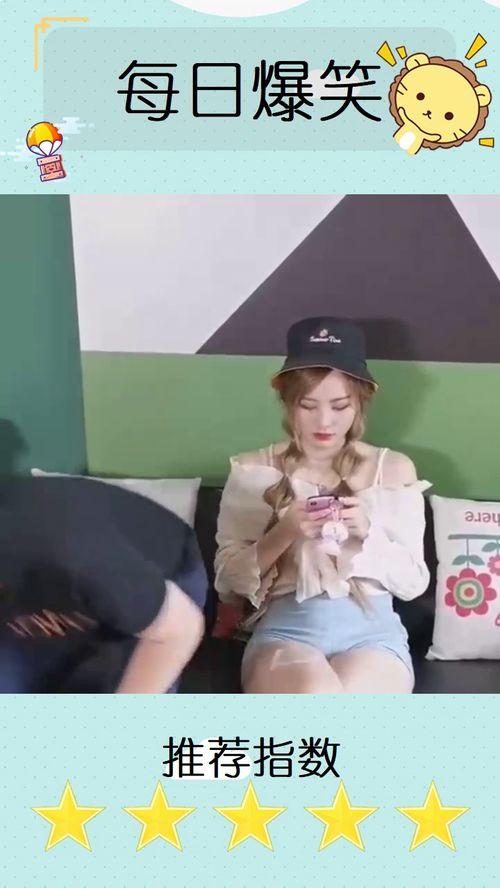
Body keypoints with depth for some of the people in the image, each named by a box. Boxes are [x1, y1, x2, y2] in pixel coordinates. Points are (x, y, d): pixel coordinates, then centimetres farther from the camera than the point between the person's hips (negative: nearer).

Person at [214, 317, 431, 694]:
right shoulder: (253, 470, 6)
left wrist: (367, 533, -11)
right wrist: (283, 534, -12)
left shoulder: (394, 469, 8)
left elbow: (414, 582, 8)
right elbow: (227, 579, 5)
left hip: (372, 630, 1)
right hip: (284, 628, 0)